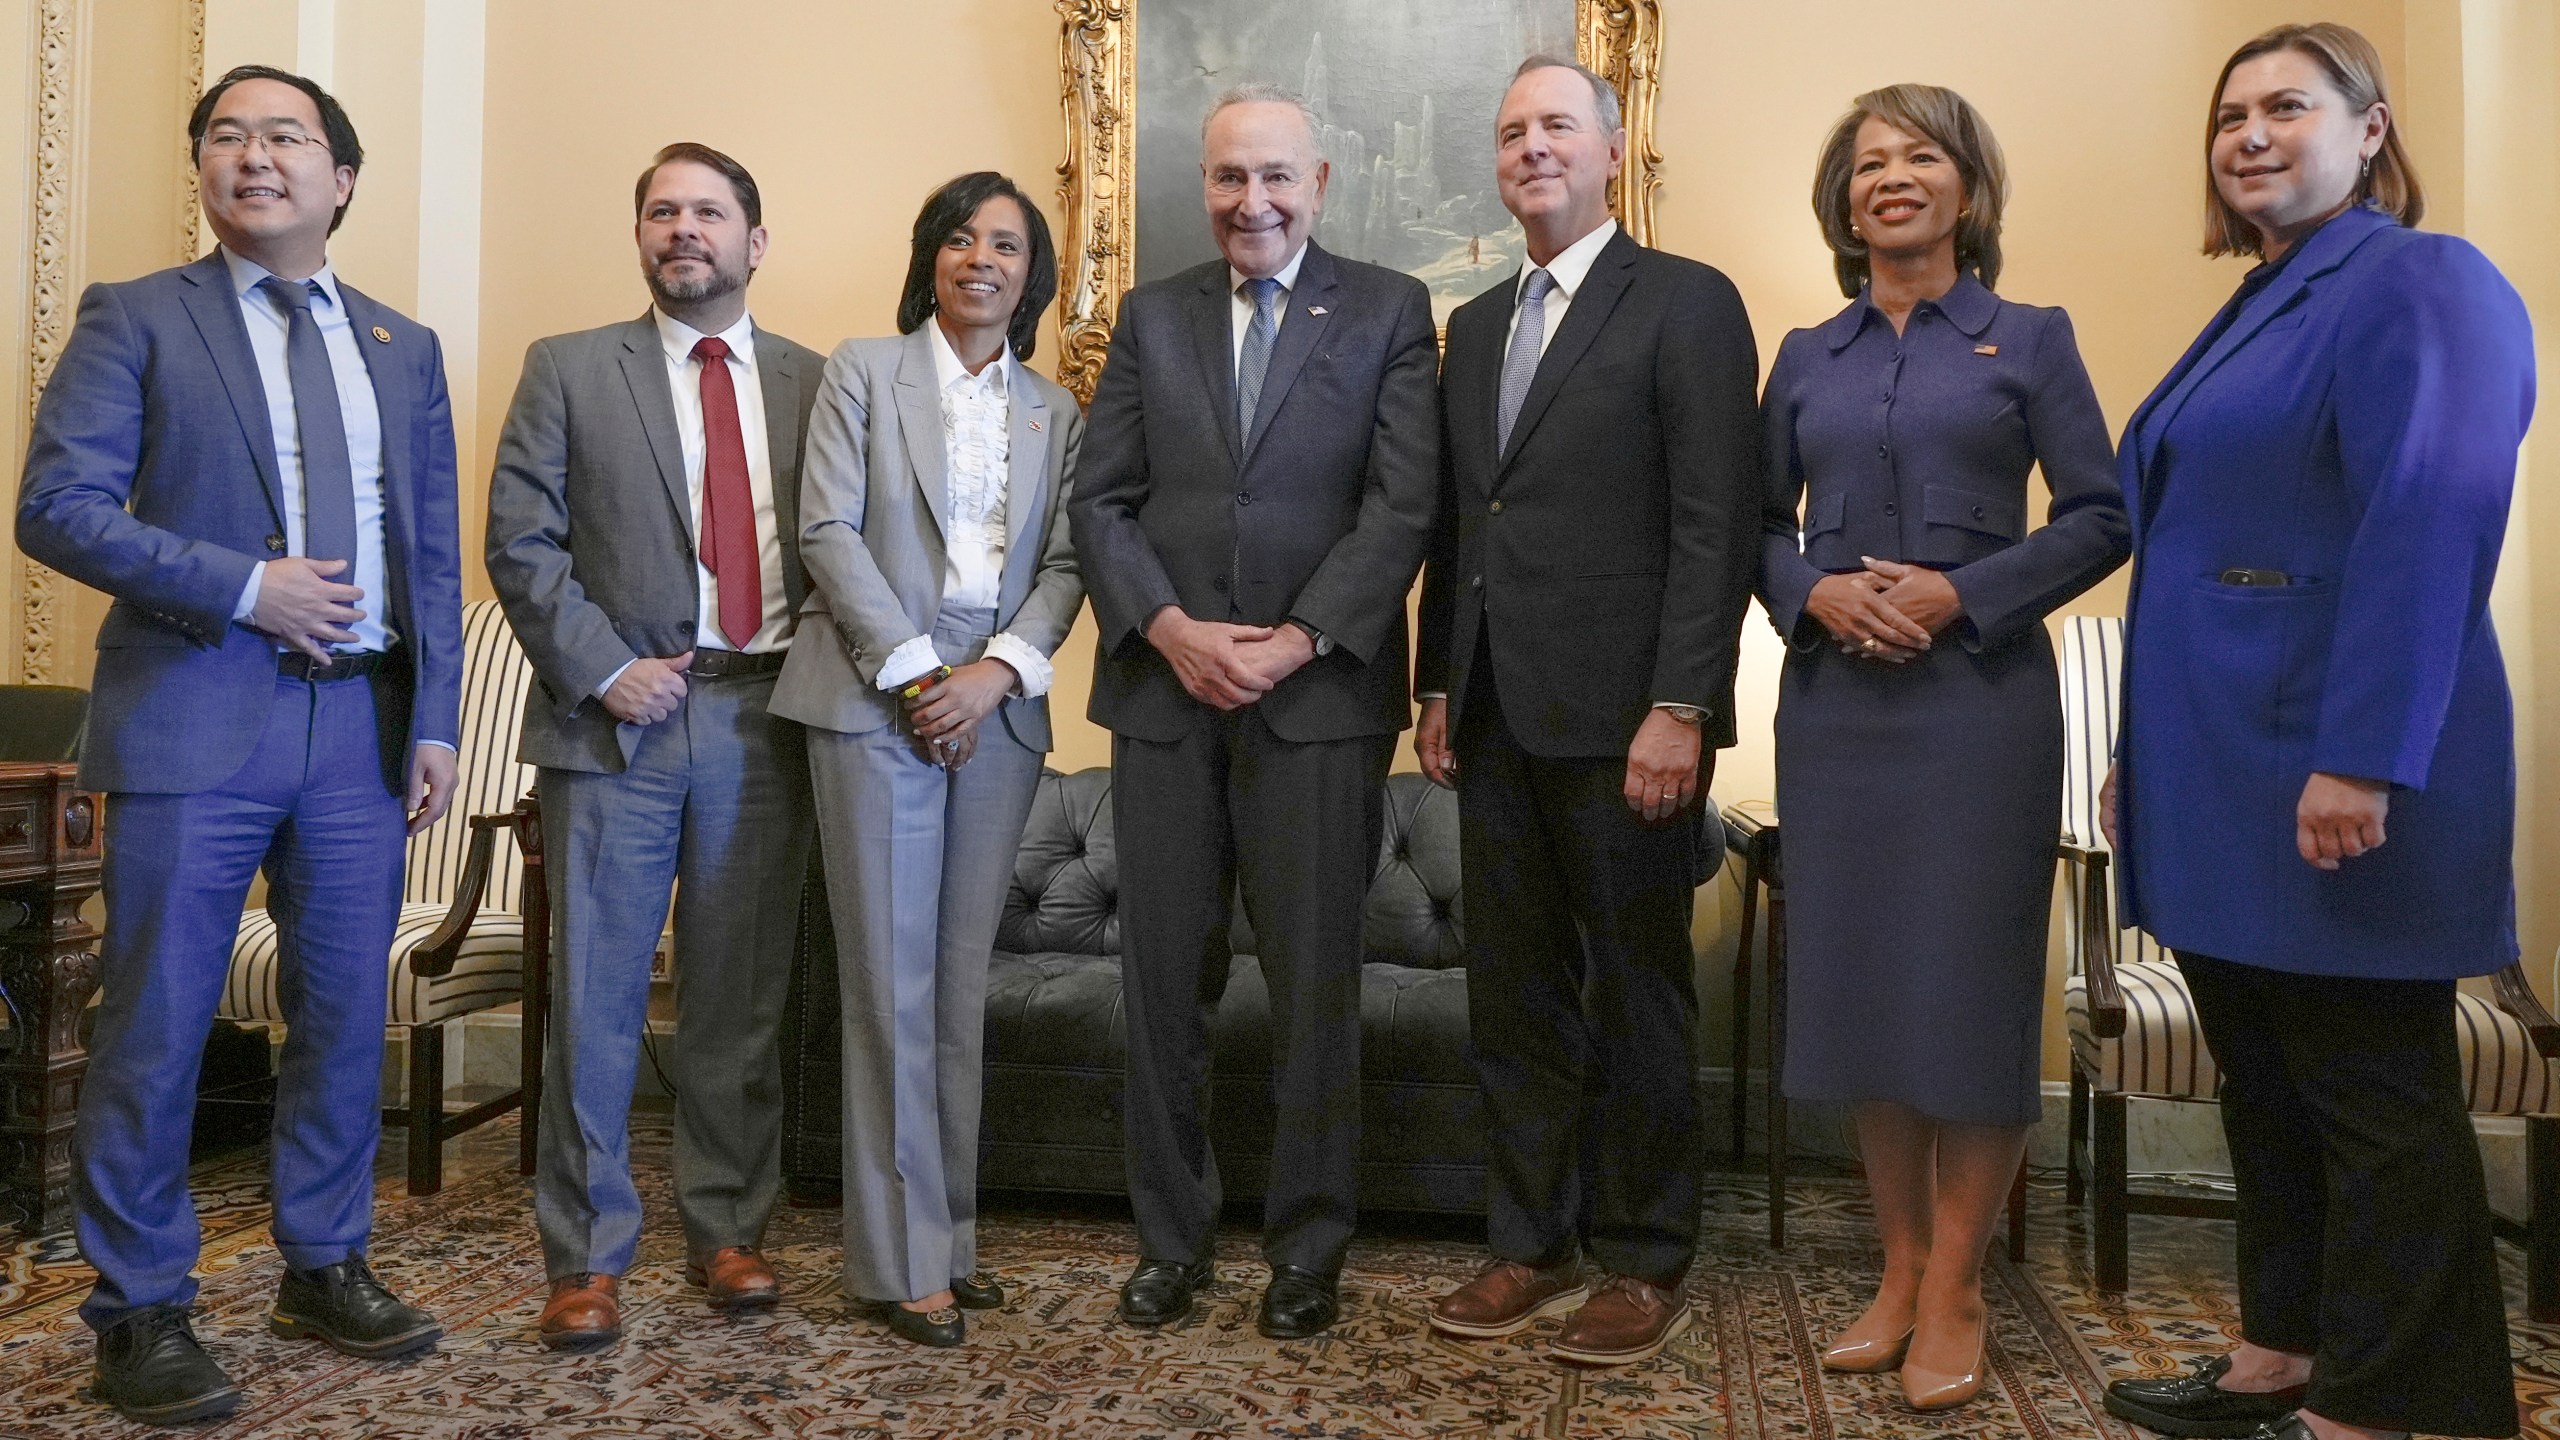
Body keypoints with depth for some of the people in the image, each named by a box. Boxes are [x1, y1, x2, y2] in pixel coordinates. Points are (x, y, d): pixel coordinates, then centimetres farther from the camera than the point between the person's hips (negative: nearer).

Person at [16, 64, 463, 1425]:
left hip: (362, 720, 4)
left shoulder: (403, 350, 14)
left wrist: (436, 720, 4)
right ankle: (140, 1312, 15)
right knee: (155, 1027, 1)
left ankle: (324, 1267, 26)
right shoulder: (136, 318, 4)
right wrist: (241, 587, -14)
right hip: (195, 714, -3)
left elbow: (433, 551, 12)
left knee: (347, 1013, 10)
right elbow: (56, 506, -5)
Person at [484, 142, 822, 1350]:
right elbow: (520, 542, 1)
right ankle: (586, 1258, 15)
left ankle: (728, 1233, 22)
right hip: (617, 716, -1)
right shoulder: (569, 370, 8)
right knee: (595, 998, 3)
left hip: (764, 718, 2)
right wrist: (604, 668, -9)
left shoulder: (814, 381, 12)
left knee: (741, 998, 8)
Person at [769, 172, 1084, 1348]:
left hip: (998, 708, 3)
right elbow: (827, 529, -3)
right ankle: (902, 1259, 6)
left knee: (963, 981, 8)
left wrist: (995, 672, -9)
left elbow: (1065, 562, 7)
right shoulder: (864, 370, 6)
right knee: (892, 980, -2)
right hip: (879, 697, -3)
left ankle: (951, 1234, 18)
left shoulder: (1056, 412, 15)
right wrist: (913, 673, -11)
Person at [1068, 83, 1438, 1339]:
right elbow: (1099, 499, 6)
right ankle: (1168, 1235, 21)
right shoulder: (1150, 316, 13)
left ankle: (1308, 1245, 18)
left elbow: (1403, 503, -4)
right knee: (1164, 978, 7)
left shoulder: (1389, 311, 5)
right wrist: (1172, 628, -9)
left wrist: (1300, 641, -13)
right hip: (1164, 687, 3)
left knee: (1315, 983, 4)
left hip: (1320, 692, -2)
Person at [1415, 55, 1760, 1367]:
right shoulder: (1473, 326, 18)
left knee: (1634, 1000, 5)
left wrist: (1679, 708, -17)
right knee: (1511, 999, 11)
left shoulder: (1687, 303, -3)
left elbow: (1716, 526, -10)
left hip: (1620, 717, -6)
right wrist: (1437, 688, 12)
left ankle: (1645, 1265, 19)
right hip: (1497, 719, 6)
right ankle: (1531, 1246, 24)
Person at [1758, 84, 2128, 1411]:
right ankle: (1898, 1268, 19)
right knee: (1854, 975, 5)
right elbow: (1758, 521, 11)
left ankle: (1951, 1293, 13)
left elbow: (2100, 516, -1)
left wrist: (1964, 594, -13)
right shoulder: (1807, 356, 12)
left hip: (1980, 695, -3)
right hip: (1835, 697, 3)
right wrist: (1813, 592, -8)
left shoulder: (2027, 341, 5)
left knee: (1969, 980, 0)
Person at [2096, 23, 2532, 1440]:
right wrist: (2142, 748, 18)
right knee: (2263, 1083, 16)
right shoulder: (2254, 313, 18)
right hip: (2219, 778, 9)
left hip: (2326, 780, -9)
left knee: (2372, 1100, 2)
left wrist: (2363, 760, -26)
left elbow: (2429, 528, -20)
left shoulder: (2420, 286, -9)